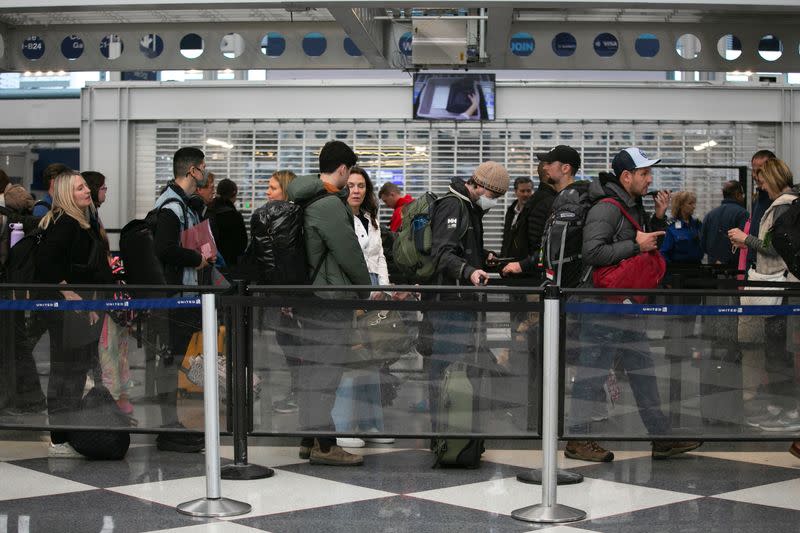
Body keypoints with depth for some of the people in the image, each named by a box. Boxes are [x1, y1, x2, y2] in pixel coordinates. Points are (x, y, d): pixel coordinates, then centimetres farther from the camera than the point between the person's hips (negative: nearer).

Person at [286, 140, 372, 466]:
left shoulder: (305, 201, 14)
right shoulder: (330, 204, -16)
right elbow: (349, 252, -13)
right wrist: (366, 286, 2)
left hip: (309, 294, 10)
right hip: (330, 298, -10)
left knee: (313, 369, 13)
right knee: (326, 371, -7)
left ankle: (309, 438, 19)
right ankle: (323, 445, -5)